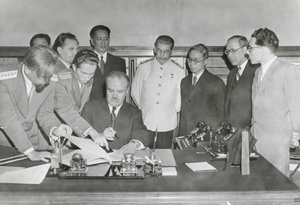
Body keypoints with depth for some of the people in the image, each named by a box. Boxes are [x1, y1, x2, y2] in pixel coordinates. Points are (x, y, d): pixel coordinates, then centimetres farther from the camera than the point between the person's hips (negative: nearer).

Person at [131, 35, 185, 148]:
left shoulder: (179, 71, 1)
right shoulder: (143, 67, 2)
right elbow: (135, 91, 9)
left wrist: (174, 110, 3)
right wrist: (142, 107, 6)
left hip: (167, 123, 0)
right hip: (145, 122, 0)